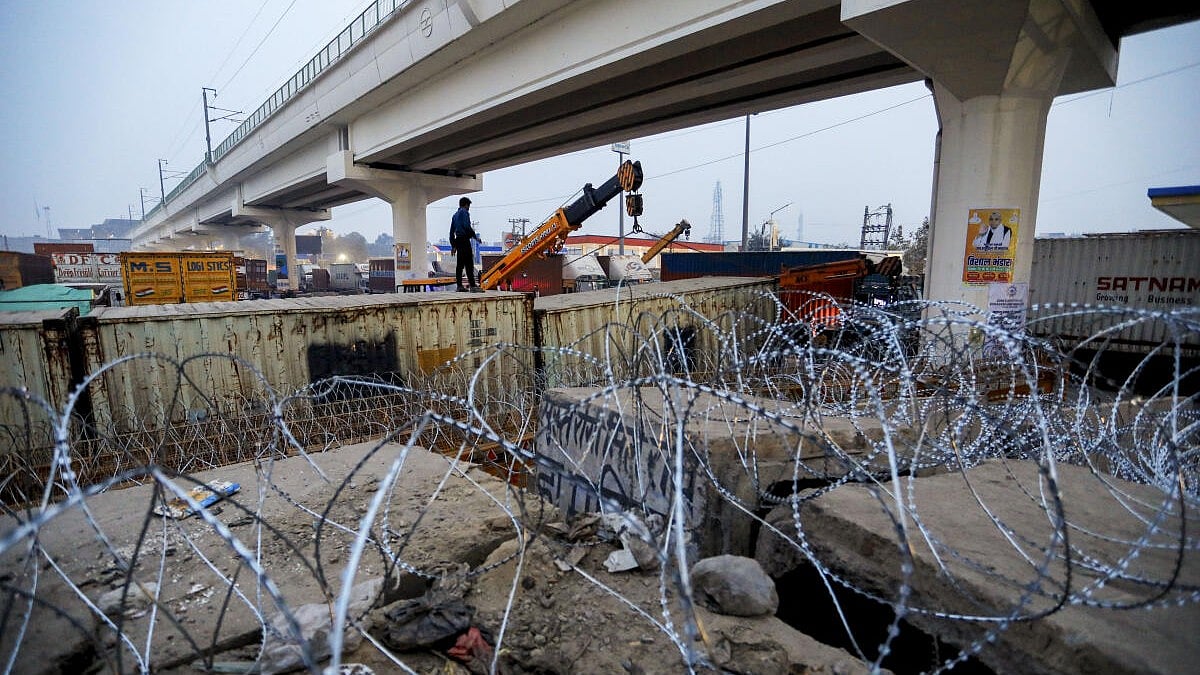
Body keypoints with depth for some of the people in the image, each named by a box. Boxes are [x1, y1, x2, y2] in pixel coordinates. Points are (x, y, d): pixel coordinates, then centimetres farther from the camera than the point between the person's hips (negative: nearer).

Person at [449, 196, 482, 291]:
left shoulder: (455, 215, 24)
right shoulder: (464, 212, -2)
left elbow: (451, 231, 23)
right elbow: (466, 226, -17)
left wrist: (453, 246, 23)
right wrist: (475, 236, -9)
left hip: (458, 240, 9)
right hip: (464, 239, -9)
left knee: (460, 264, 8)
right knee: (469, 263, -13)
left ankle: (459, 286, 7)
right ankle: (472, 285, -19)